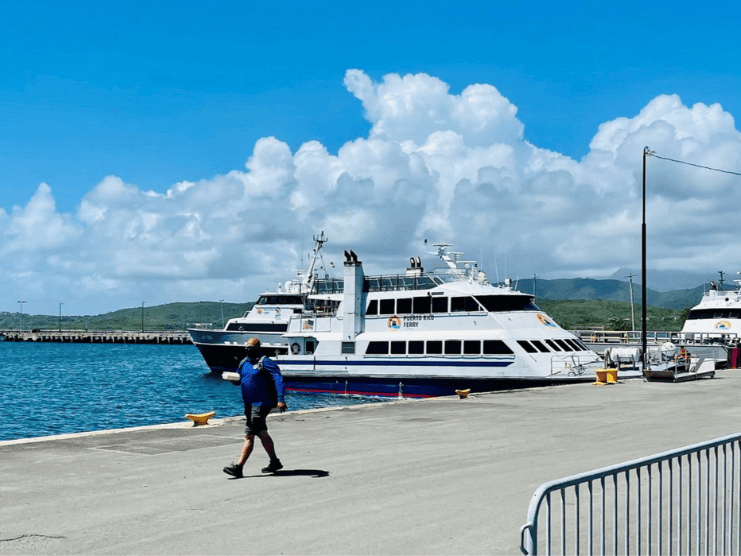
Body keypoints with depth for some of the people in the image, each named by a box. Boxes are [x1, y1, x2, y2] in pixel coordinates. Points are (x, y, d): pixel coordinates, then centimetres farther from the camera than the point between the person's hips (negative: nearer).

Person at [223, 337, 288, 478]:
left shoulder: (265, 362, -11)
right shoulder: (244, 362, 13)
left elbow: (278, 379, -17)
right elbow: (238, 379, 20)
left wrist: (281, 399, -27)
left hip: (261, 404, -9)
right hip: (249, 404, 9)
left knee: (249, 435, -11)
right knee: (262, 434, 17)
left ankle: (238, 467, -13)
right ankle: (275, 462, 29)